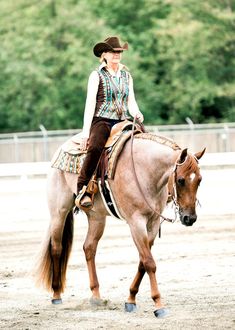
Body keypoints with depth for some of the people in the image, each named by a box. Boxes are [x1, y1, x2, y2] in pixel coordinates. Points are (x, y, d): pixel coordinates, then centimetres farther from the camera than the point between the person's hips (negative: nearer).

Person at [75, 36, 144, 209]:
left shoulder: (127, 76, 18)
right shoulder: (97, 75, 3)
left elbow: (131, 102, 15)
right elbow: (90, 104, -2)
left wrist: (137, 114, -10)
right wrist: (85, 132, -10)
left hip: (123, 122, 5)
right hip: (102, 121, -5)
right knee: (95, 148, -35)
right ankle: (82, 191, -35)